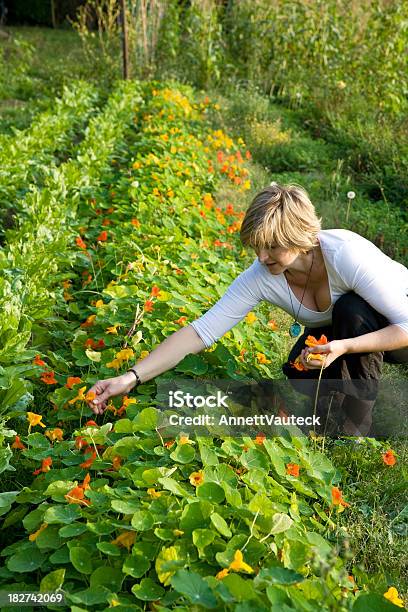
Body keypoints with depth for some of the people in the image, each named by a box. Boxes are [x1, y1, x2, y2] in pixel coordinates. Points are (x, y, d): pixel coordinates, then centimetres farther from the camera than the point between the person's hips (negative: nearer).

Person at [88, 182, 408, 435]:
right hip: (335, 332, 3)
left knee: (352, 309, -34)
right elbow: (201, 331, -27)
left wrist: (344, 347, -46)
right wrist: (131, 377, -34)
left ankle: (357, 426, -16)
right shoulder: (260, 277, -24)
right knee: (300, 379, -22)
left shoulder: (346, 254, -36)